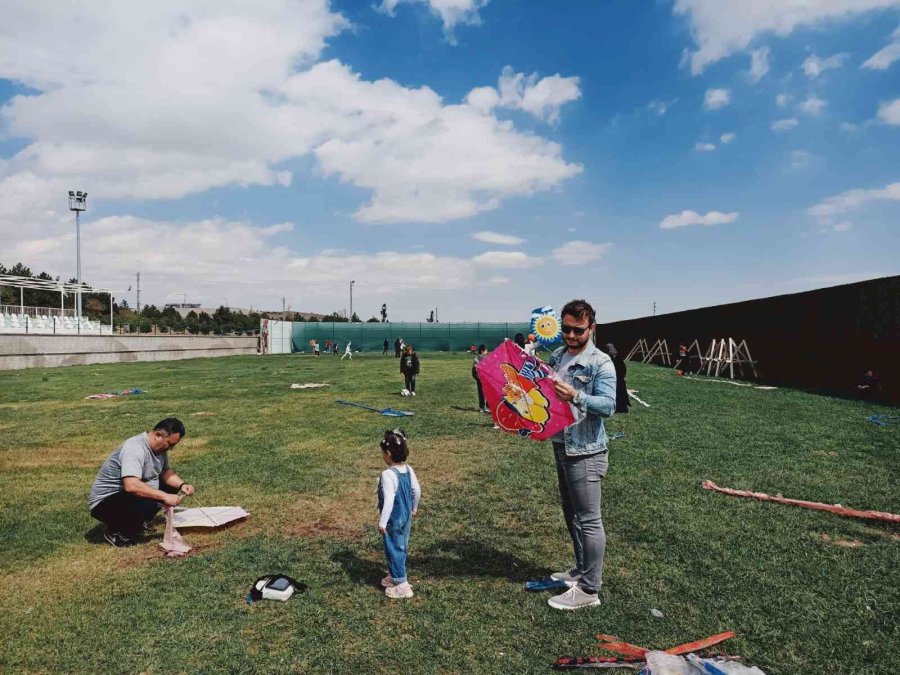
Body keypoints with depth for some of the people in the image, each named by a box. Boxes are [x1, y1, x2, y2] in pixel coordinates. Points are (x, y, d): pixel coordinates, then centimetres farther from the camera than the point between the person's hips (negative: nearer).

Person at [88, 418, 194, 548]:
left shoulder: (160, 447, -1)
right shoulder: (135, 448, -29)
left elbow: (166, 471, 9)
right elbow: (131, 486, -41)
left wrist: (182, 485, -10)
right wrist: (164, 497, -35)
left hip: (127, 494, 9)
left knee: (173, 485, 3)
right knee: (149, 503, -34)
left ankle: (139, 523, 10)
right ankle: (116, 532, -7)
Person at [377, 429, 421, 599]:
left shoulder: (388, 474, -27)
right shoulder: (409, 469, -3)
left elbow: (389, 500, -27)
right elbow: (417, 491, 6)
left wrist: (382, 522, -19)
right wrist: (414, 508, 22)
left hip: (393, 520, -8)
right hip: (406, 516, 8)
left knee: (394, 550, 5)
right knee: (401, 548, 21)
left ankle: (401, 585, 13)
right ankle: (395, 576, 38)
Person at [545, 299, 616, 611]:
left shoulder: (601, 363, -13)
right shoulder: (556, 356, 10)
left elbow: (608, 405, -23)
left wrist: (575, 396, -37)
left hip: (585, 451, -8)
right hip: (560, 445, 8)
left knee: (588, 520, -2)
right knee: (571, 513, 19)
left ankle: (589, 590, 7)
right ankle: (581, 570, 36)